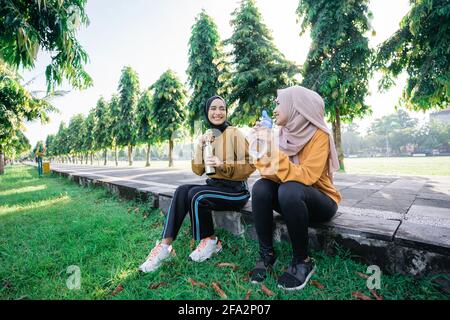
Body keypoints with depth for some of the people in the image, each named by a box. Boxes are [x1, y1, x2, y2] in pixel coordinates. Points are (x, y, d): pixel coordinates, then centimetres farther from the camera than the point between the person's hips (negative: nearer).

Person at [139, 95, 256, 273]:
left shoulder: (234, 133, -8)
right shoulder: (207, 136, 9)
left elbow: (250, 166, -13)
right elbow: (198, 171, 4)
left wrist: (223, 165, -27)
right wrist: (200, 147, -11)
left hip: (236, 190, -5)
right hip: (214, 185, 6)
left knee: (197, 195, -28)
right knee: (182, 191, -19)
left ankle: (210, 242, -5)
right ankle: (165, 245, -20)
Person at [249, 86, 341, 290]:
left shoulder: (319, 135, -18)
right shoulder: (283, 134, -1)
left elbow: (306, 177, -30)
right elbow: (269, 173, -6)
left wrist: (274, 151, -33)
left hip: (321, 201, -5)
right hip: (291, 198, 5)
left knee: (289, 190, -35)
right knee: (260, 187, -22)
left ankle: (302, 261, -15)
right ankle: (267, 254, -10)